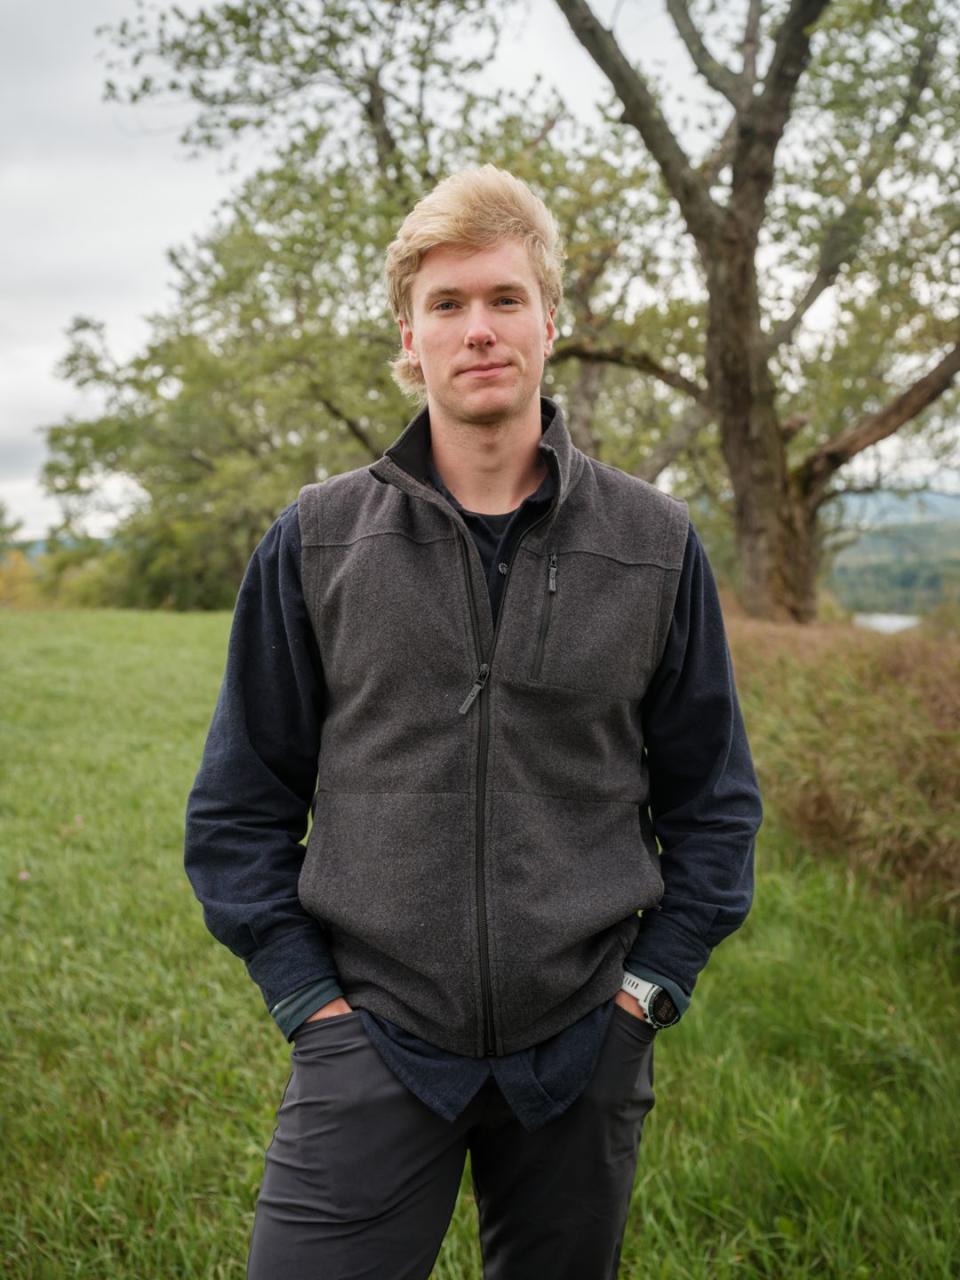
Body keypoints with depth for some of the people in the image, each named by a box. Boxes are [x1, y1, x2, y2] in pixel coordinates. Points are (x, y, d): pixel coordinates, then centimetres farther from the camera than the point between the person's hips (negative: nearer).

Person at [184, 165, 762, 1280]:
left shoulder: (654, 543, 0)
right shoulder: (314, 542, -1)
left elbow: (712, 800, 8)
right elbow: (238, 807, 4)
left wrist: (651, 984, 0)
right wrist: (308, 999, -3)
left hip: (582, 1053, 1)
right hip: (370, 1050, -1)